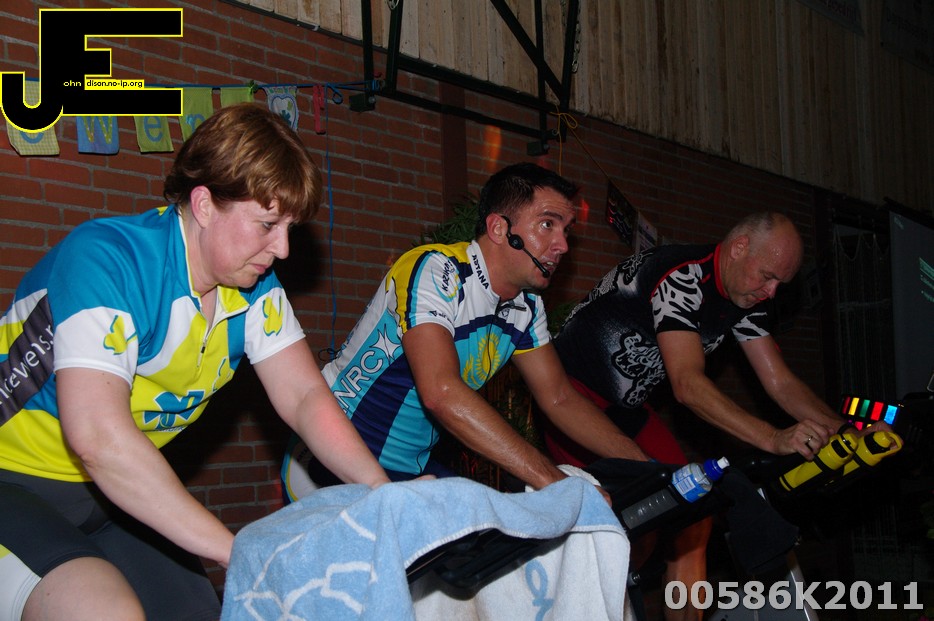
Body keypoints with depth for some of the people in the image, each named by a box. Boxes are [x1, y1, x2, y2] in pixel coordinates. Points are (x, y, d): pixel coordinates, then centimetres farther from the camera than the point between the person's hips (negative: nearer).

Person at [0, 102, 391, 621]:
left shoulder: (254, 284, -1)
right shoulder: (104, 259, -25)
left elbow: (305, 396, -2)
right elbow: (97, 437, -35)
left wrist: (384, 492, -21)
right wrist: (240, 551, -36)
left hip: (113, 493, 8)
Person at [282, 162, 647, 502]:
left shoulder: (525, 306, 4)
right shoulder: (434, 271, -23)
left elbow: (559, 399, 11)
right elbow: (441, 393, -36)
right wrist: (554, 482, -38)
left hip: (415, 471, 8)